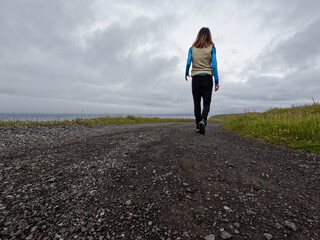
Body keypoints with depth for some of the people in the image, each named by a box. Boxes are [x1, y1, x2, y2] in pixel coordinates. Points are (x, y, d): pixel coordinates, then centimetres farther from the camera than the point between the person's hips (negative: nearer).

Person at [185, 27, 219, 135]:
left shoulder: (192, 48, 7)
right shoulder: (211, 48, 4)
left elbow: (188, 62, 0)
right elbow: (214, 65, -2)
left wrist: (186, 73, 19)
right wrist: (217, 81, -2)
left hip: (196, 78, 1)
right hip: (207, 78, -1)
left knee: (197, 103, 6)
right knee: (206, 102, 3)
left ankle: (198, 125, 6)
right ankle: (203, 120, -23)